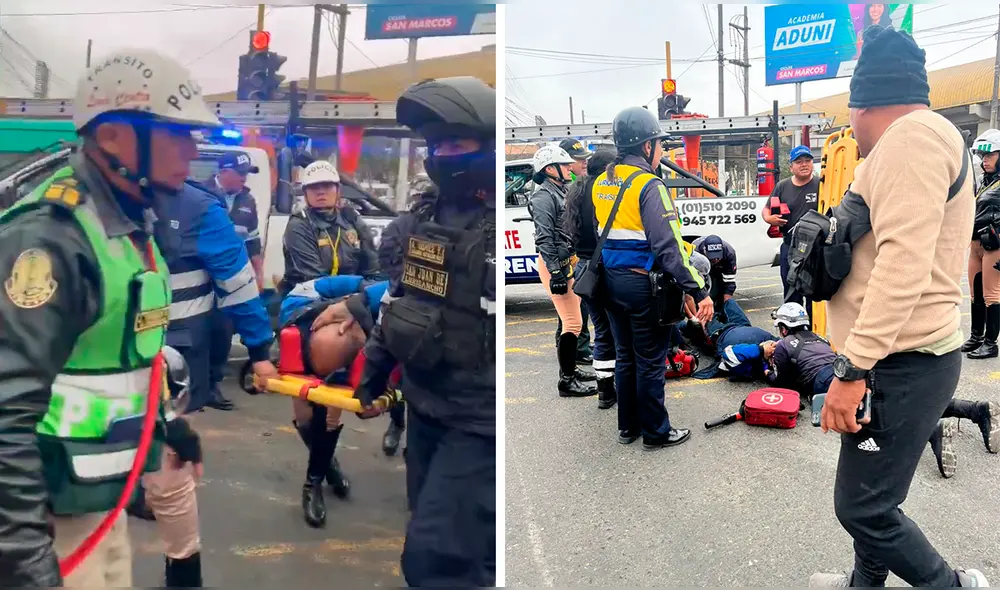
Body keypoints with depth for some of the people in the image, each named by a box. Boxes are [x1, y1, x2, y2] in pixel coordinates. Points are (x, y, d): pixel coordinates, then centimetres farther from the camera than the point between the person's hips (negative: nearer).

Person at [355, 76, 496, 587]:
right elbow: (398, 301, 18)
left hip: (481, 420, -7)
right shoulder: (421, 219, 7)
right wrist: (373, 370, 20)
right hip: (424, 407, 7)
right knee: (464, 540, 23)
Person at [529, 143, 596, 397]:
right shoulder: (544, 196, -14)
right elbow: (544, 238, -20)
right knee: (573, 323, -10)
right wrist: (555, 272, -24)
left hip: (567, 262, 10)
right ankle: (566, 381, -4)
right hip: (556, 265, -10)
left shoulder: (560, 192, 17)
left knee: (571, 320, 17)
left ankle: (570, 369, 30)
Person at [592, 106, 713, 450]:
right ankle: (655, 432, 17)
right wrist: (699, 291, -22)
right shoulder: (649, 186, -17)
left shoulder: (601, 184, 8)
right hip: (643, 284, -7)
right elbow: (668, 246, -23)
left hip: (611, 281, 8)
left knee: (624, 356, 18)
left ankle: (627, 426, 29)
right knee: (650, 362, 5)